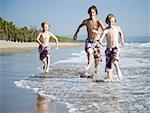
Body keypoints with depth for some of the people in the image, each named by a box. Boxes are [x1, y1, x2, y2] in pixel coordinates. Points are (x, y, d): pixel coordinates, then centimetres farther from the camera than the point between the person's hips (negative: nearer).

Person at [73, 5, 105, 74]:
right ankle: (89, 63, -2)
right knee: (89, 51, -31)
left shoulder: (98, 22, -11)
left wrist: (97, 32, -32)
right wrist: (76, 34, 19)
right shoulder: (86, 21, -3)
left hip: (96, 42, -1)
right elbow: (80, 26, 18)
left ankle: (96, 72, 23)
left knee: (97, 59, 2)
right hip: (89, 41, 1)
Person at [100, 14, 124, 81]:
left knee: (114, 60, -27)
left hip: (116, 48, 0)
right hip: (108, 49, 1)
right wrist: (100, 42, -45)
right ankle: (109, 78, 12)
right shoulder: (106, 30, -9)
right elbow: (101, 37, -25)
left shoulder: (117, 28, 0)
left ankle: (118, 70, -3)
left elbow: (121, 33, 24)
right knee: (108, 64, 1)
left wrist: (122, 41, 25)